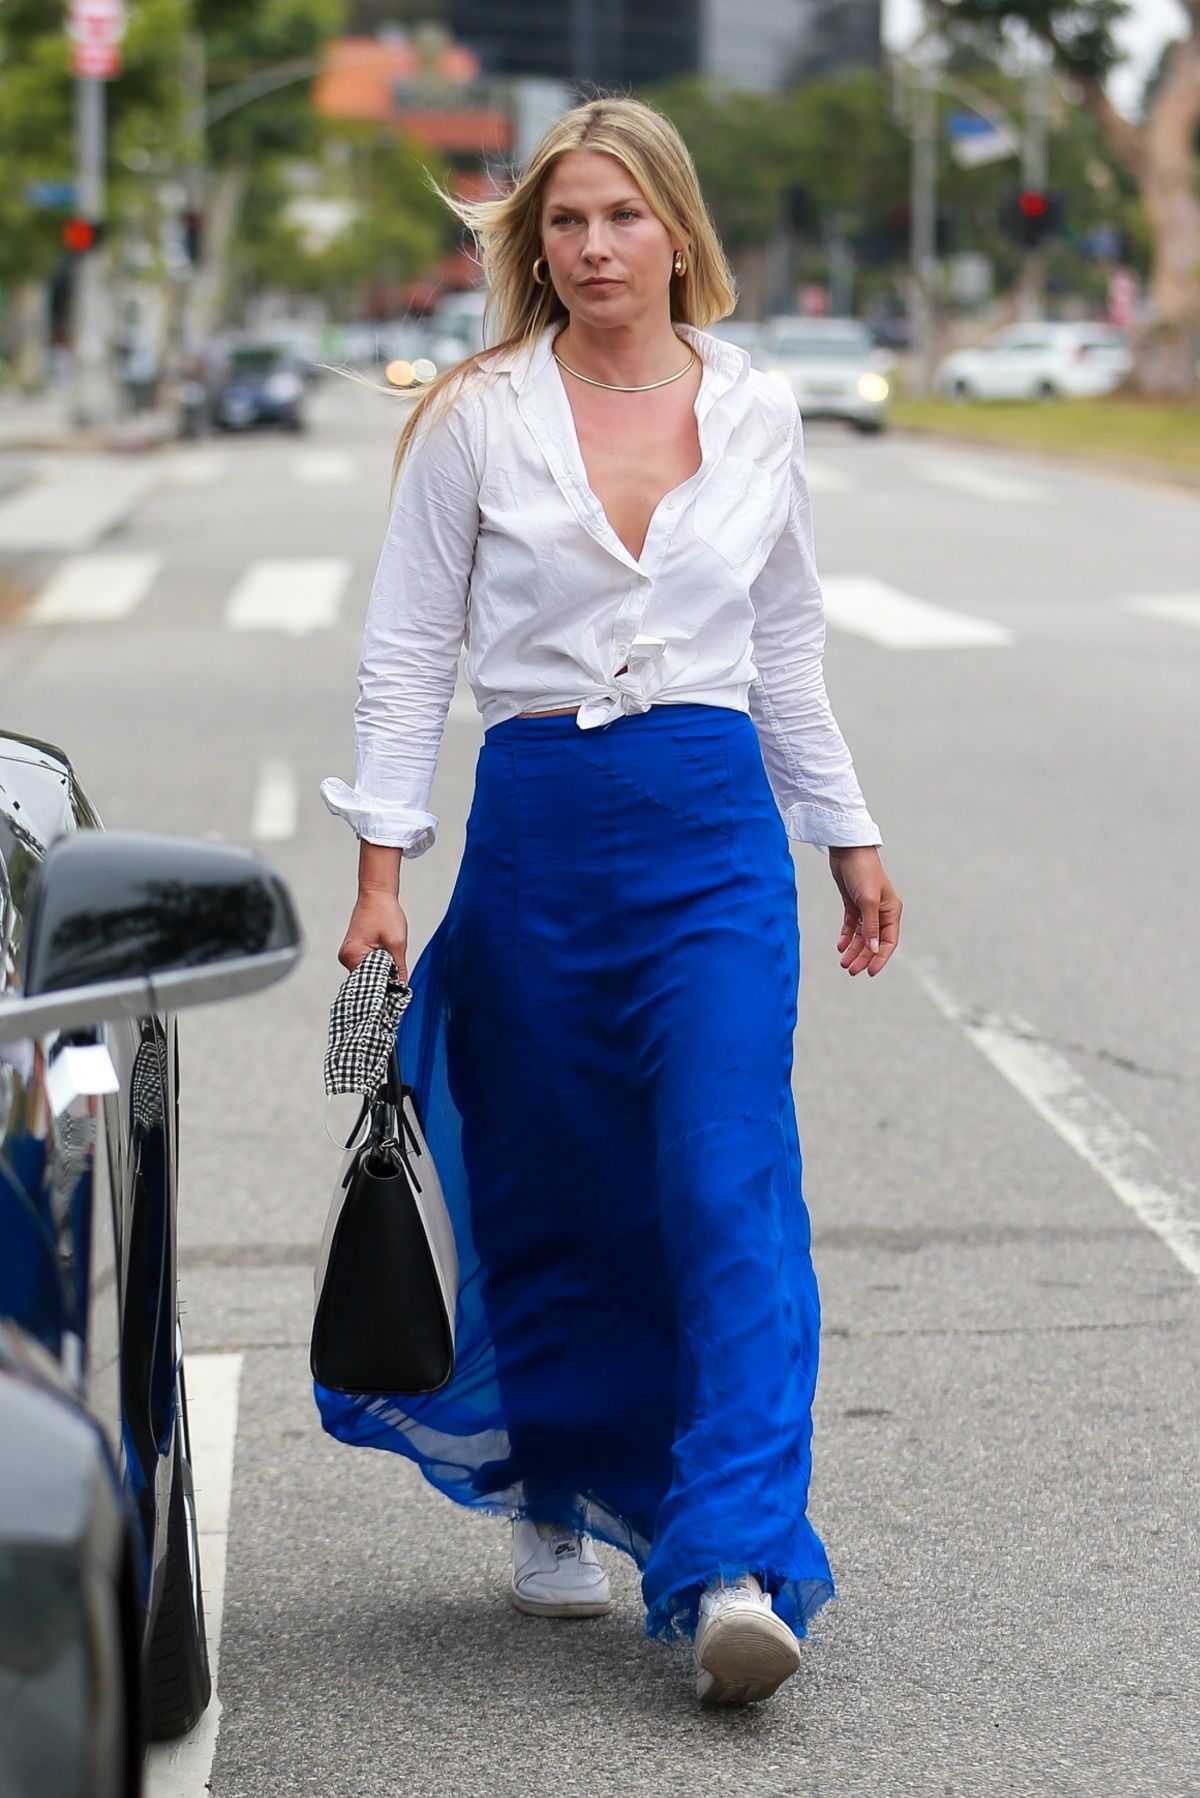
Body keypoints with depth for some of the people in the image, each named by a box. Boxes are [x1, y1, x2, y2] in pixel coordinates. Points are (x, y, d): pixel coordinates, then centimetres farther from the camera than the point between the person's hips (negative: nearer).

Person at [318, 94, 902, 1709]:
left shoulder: (756, 416, 7)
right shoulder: (479, 417, 1)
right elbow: (409, 649, 3)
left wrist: (849, 840, 20)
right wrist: (382, 865, -4)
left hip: (717, 830, 0)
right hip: (538, 829, 0)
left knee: (730, 1186, -13)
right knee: (551, 1199, 9)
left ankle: (738, 1568, -18)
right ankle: (558, 1504, 31)